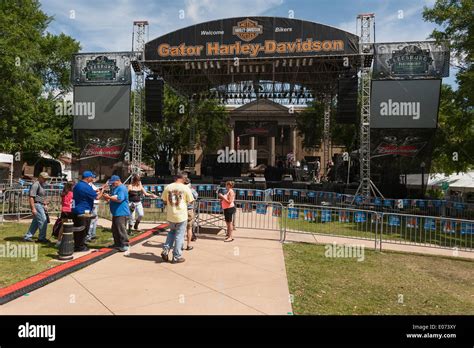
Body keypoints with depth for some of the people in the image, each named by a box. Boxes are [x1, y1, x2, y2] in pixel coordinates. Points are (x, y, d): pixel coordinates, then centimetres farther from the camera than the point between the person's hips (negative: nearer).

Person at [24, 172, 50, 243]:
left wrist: (45, 204, 17)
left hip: (41, 205, 10)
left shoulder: (41, 185, 19)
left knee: (35, 222, 11)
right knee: (43, 221, -8)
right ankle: (42, 238, 0)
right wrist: (33, 208, -22)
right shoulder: (36, 185, -13)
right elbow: (31, 197, -19)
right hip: (37, 205, -10)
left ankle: (27, 236, 18)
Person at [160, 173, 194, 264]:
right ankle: (176, 257, 11)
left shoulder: (168, 187, -1)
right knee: (179, 235, 6)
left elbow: (164, 200, 7)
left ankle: (166, 250, 12)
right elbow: (190, 201, 0)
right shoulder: (185, 188, -8)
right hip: (181, 215, -3)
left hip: (170, 215, 3)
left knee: (172, 232, 25)